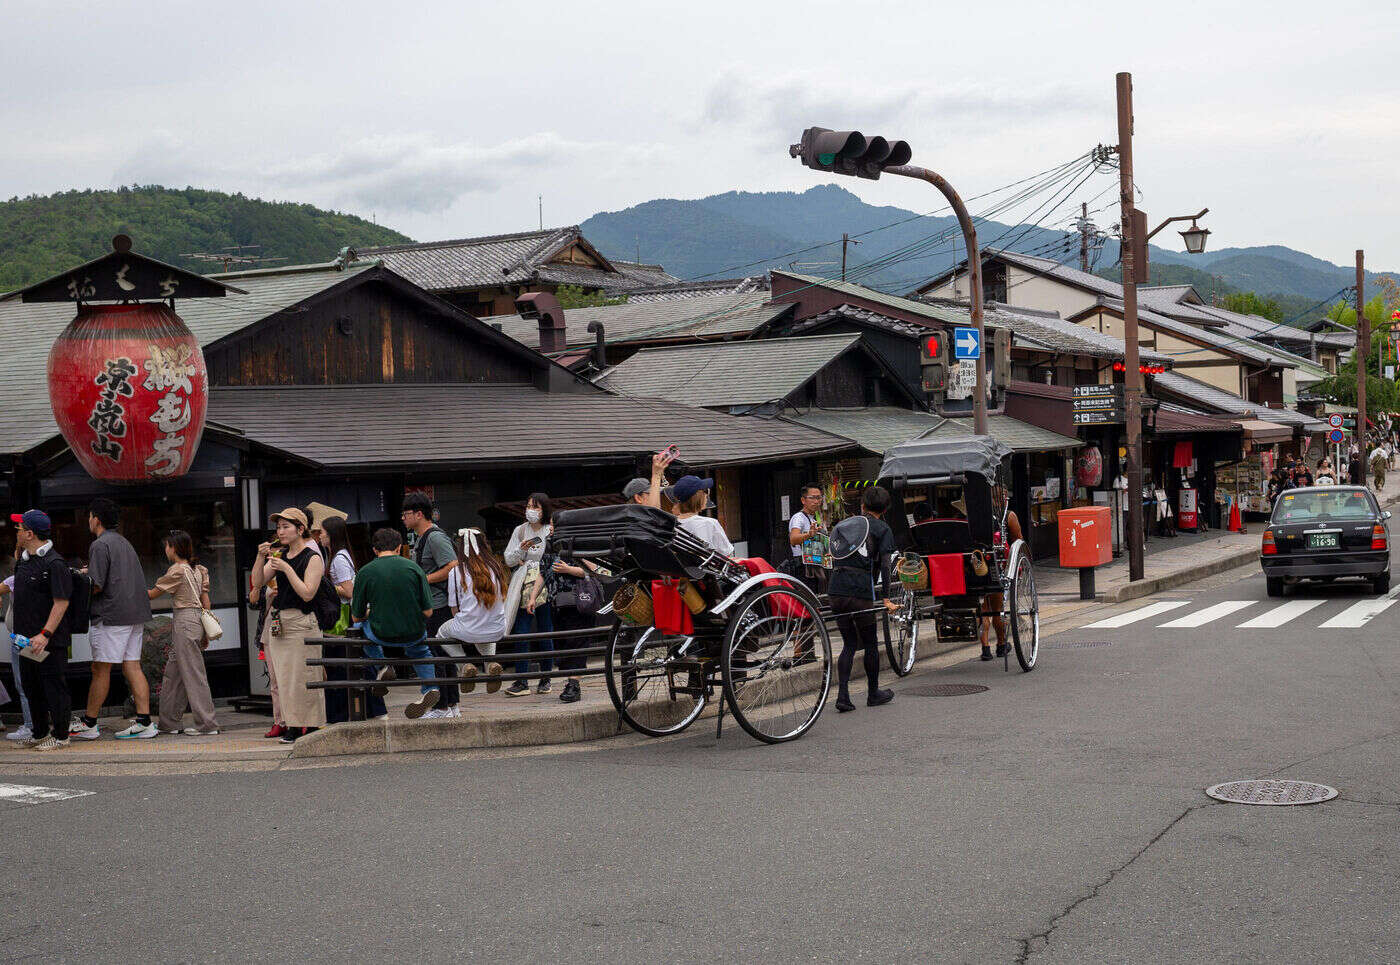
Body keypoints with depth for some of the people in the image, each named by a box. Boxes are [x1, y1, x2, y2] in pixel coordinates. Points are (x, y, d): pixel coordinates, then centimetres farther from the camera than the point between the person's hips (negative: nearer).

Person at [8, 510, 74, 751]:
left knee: (54, 686, -2)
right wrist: (20, 633, 18)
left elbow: (61, 602, -20)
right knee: (31, 688, 15)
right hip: (27, 639, 9)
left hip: (50, 640, -9)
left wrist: (45, 635, -25)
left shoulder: (54, 563, -16)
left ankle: (60, 735, 6)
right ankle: (40, 734, 25)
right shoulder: (24, 560, 12)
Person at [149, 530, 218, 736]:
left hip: (184, 621, -9)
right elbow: (206, 601, 13)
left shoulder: (177, 570, -11)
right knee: (173, 674, 14)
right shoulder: (197, 569, 14)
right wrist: (205, 632, 16)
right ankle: (169, 723, 19)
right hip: (197, 619, 9)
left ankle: (207, 725, -4)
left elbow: (152, 594, -3)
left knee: (193, 673, -5)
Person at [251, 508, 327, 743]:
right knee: (284, 678, 5)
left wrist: (287, 569, -17)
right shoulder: (280, 555, 14)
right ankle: (293, 726, 9)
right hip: (278, 622, 7)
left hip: (301, 621, -7)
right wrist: (261, 557, -7)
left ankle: (311, 726, 0)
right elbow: (258, 581, 8)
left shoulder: (313, 558, -6)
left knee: (302, 676, -6)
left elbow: (307, 593, -15)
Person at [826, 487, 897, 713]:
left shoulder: (841, 525, 19)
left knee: (849, 644, 12)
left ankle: (842, 695, 0)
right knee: (870, 644, 12)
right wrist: (886, 598, -10)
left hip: (836, 592, 5)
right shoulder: (882, 529, 4)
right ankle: (873, 693, 23)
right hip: (861, 593, -5)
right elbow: (884, 565, -7)